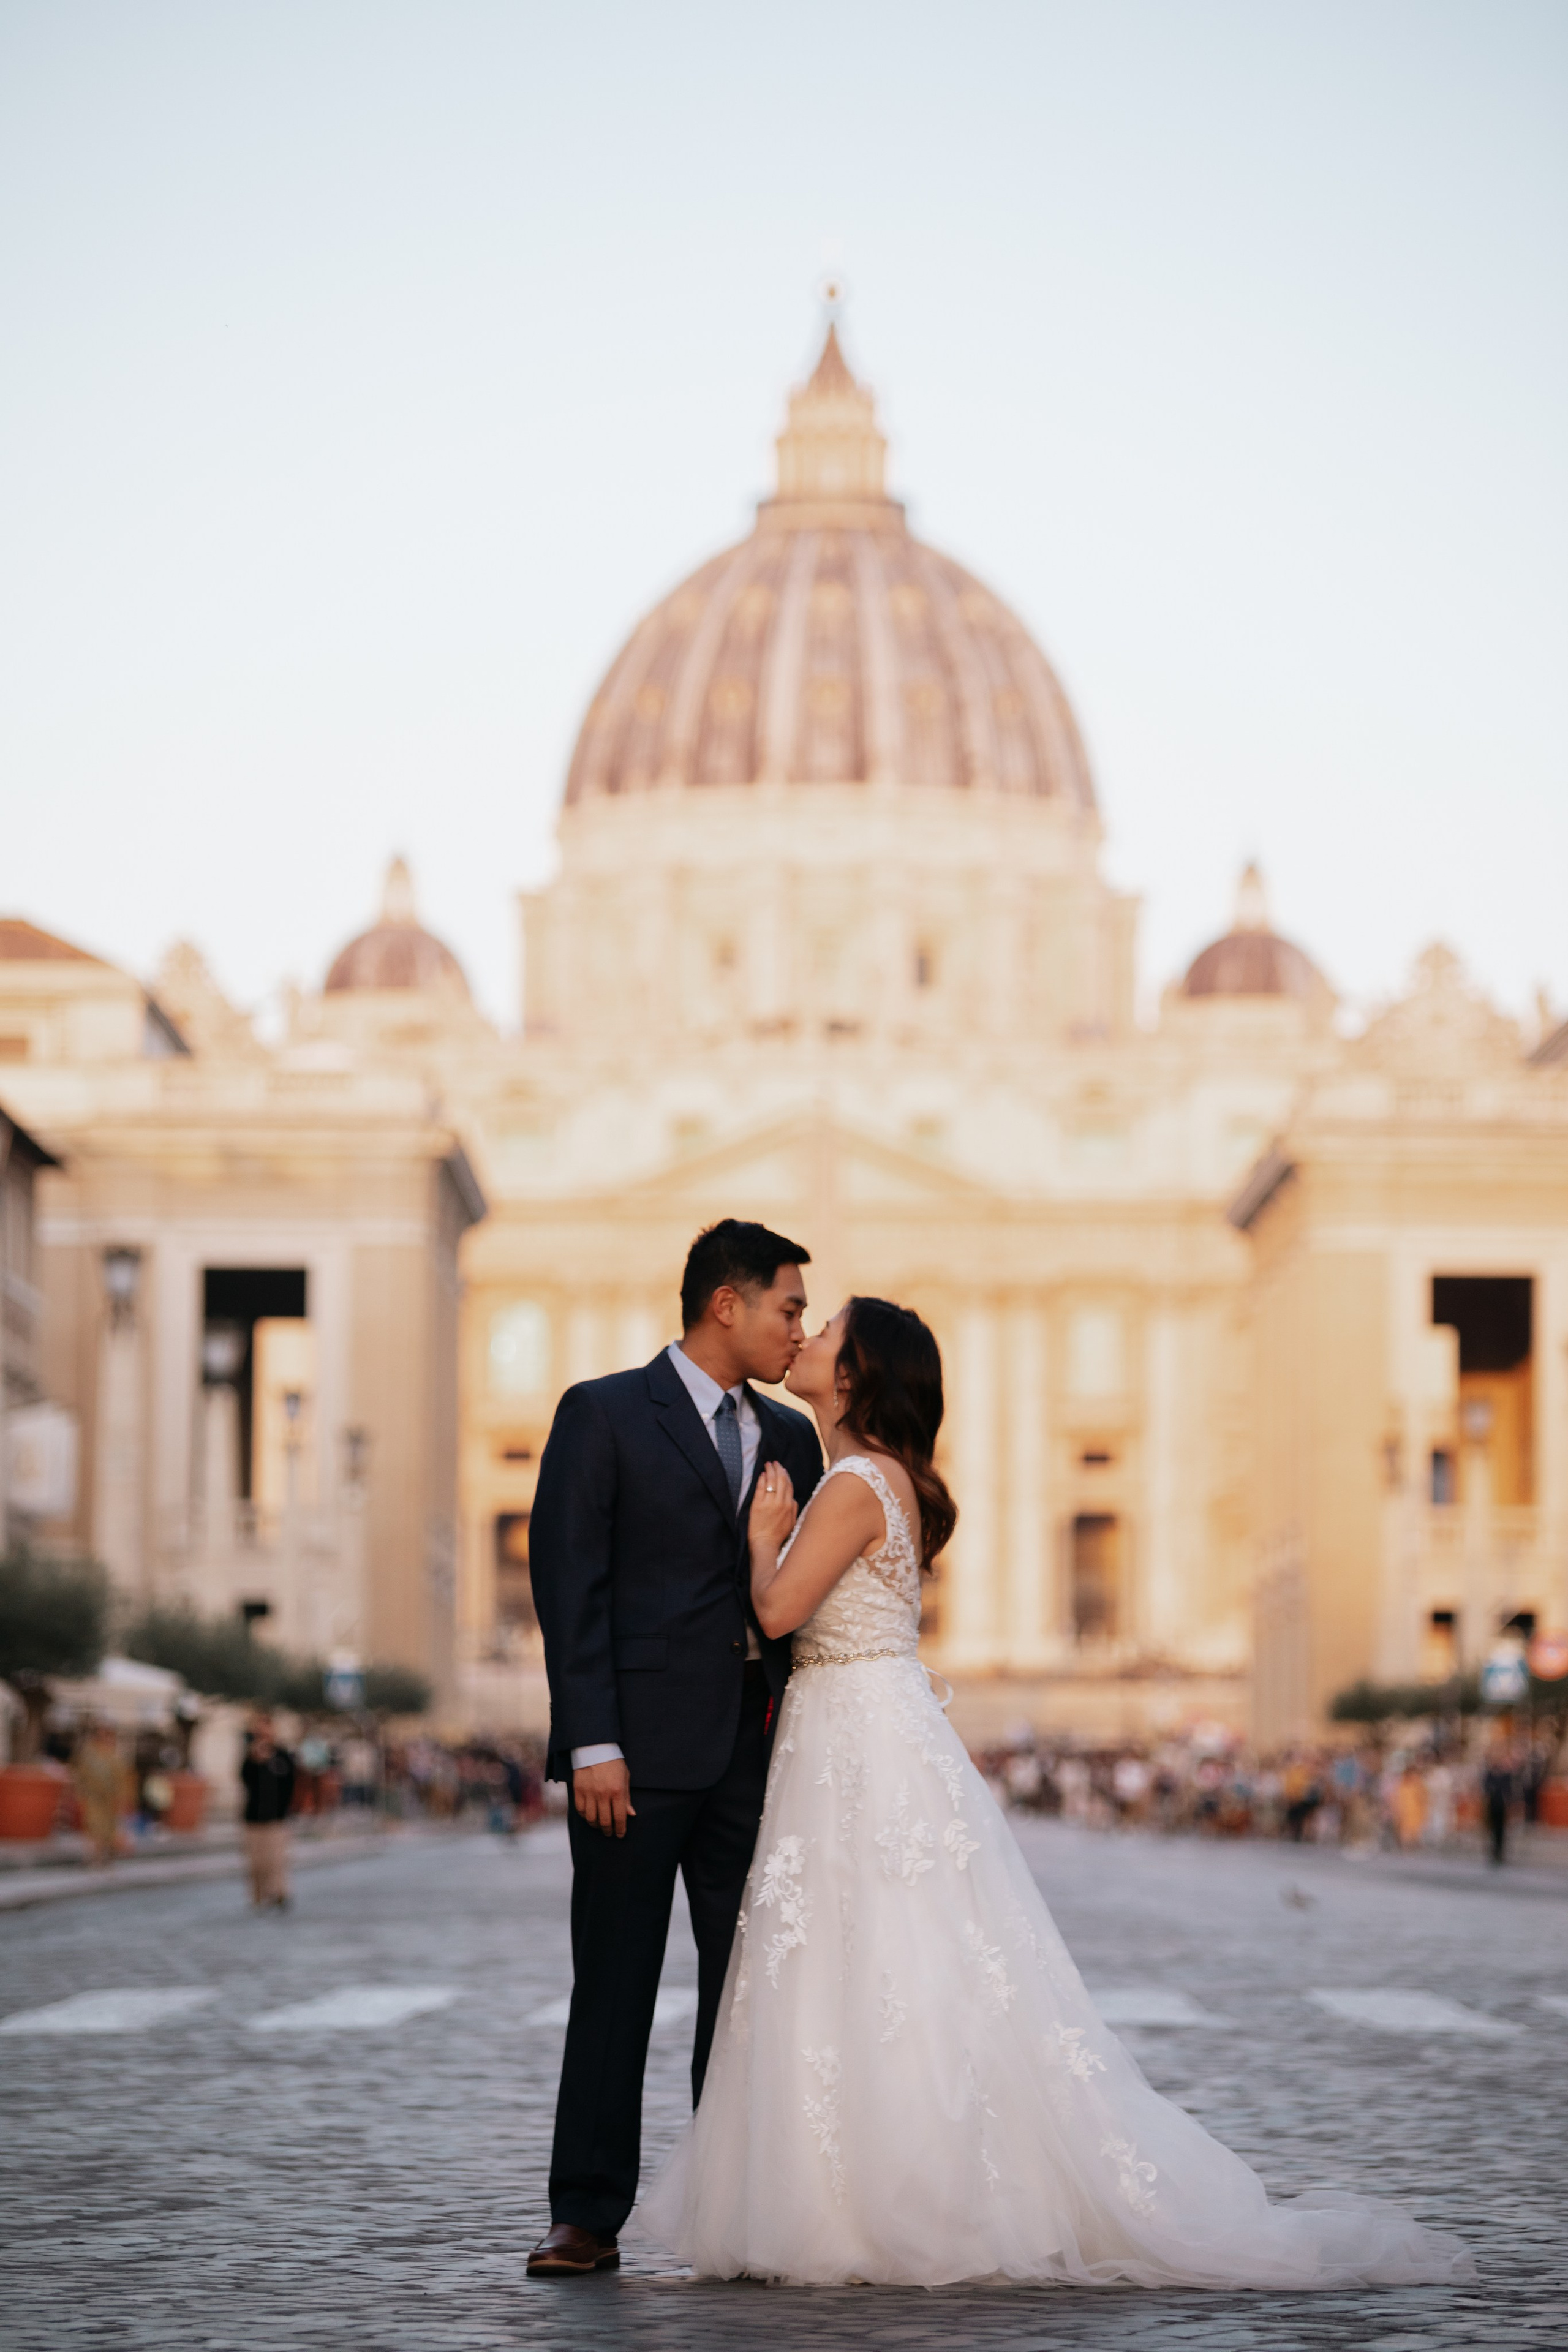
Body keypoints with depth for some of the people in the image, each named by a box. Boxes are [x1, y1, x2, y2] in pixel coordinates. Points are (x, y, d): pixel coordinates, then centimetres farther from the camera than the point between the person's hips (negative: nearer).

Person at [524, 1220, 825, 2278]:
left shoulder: (790, 1438, 15)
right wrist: (592, 1744, -14)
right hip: (640, 1748, -5)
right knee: (615, 1986, -2)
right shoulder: (602, 1415, -1)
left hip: (754, 1748, 5)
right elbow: (570, 1585, -7)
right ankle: (588, 2218, 3)